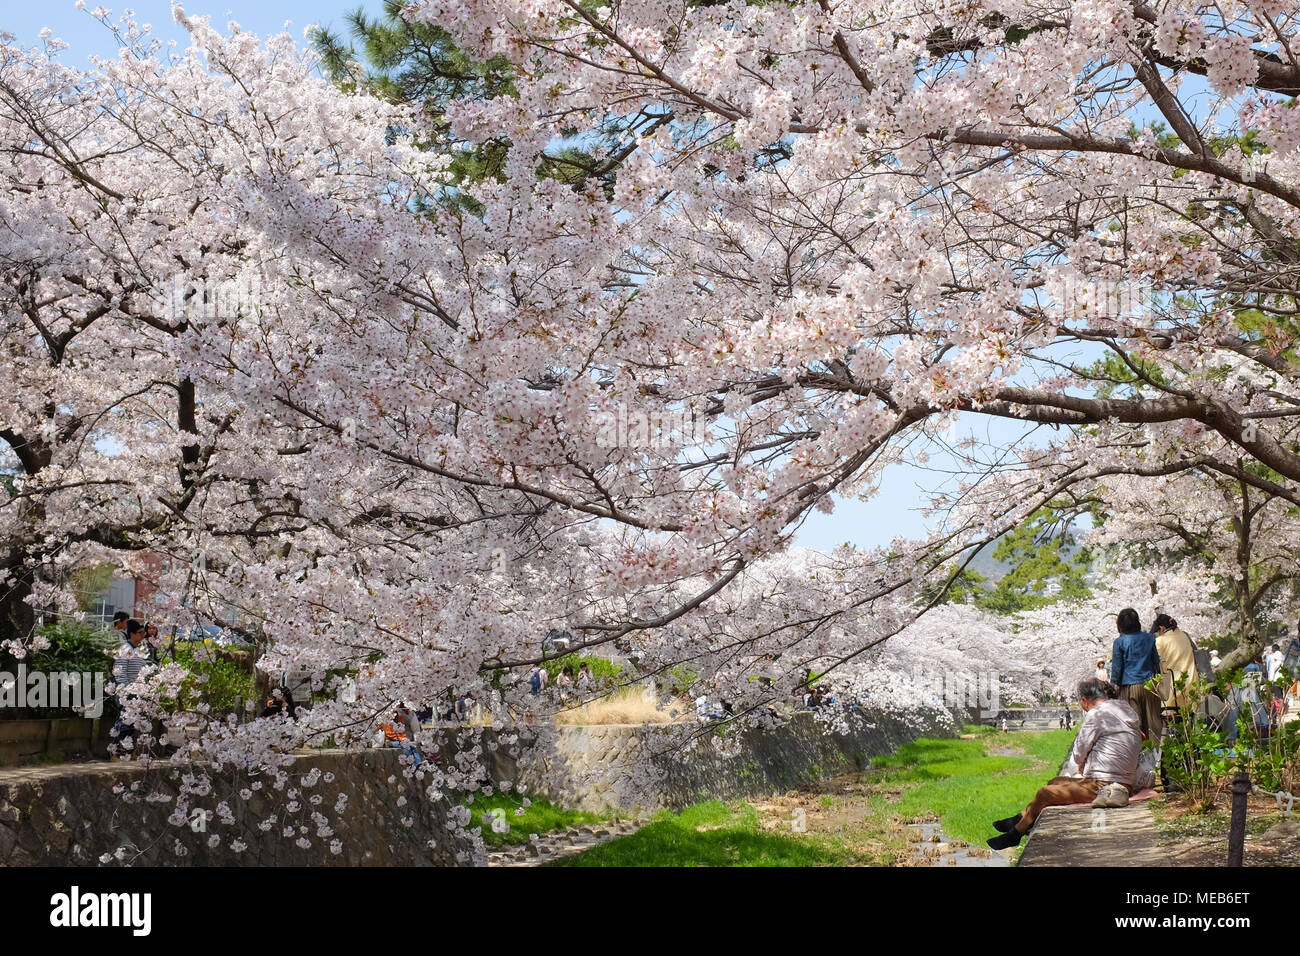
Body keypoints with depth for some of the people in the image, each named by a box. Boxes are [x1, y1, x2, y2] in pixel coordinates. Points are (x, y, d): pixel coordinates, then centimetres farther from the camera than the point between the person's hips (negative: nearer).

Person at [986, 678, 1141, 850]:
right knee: (1055, 782, 21)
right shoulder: (1126, 708, 12)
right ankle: (1019, 820, 29)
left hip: (1101, 786, -10)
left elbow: (1078, 756, -7)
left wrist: (1082, 765, 15)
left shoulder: (1096, 714, -15)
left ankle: (1015, 834, 13)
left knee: (1044, 794, -2)